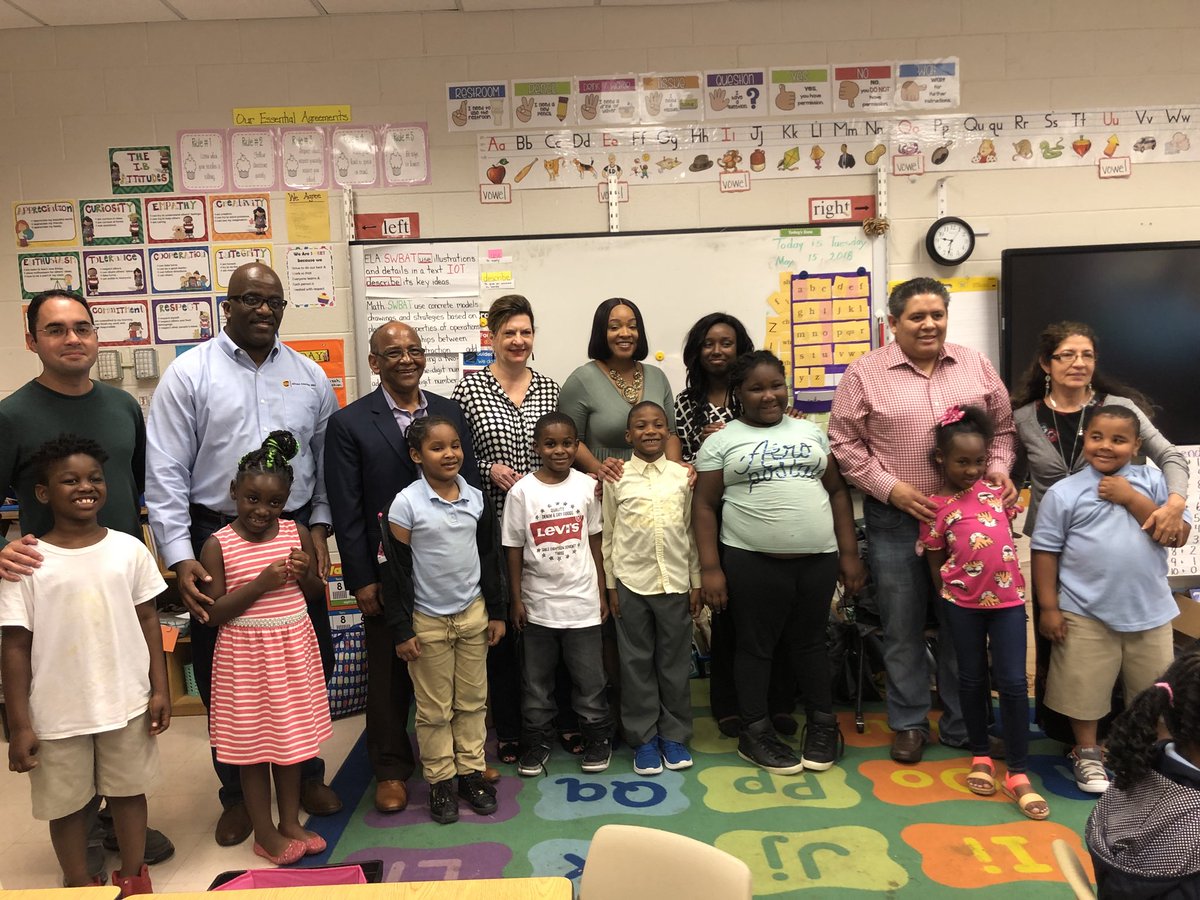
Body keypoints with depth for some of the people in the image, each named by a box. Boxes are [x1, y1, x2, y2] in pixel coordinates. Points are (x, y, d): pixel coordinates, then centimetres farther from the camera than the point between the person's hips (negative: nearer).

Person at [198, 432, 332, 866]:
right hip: (246, 654, -3)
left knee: (291, 737, 15)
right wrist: (260, 584, -23)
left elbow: (317, 594, 8)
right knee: (253, 743, 9)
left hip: (294, 648, 3)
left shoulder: (297, 534, -2)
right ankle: (264, 832, 27)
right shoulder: (218, 545, -11)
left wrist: (307, 574, -14)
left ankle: (291, 822, 32)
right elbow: (213, 612, -12)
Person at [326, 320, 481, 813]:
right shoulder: (348, 423, -6)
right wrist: (361, 580, -9)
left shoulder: (450, 411, 4)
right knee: (389, 675, 12)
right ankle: (391, 768, 30)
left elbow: (470, 487, 6)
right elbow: (346, 510, -7)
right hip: (389, 573, -3)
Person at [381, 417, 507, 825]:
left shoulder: (476, 498, -1)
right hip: (427, 621, -3)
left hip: (472, 614, 4)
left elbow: (490, 557, 8)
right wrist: (401, 630, -9)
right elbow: (397, 570, -10)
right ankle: (440, 780, 24)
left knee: (473, 701, 14)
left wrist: (497, 611, 8)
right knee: (434, 709, 9)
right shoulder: (406, 503, -13)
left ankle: (472, 772, 28)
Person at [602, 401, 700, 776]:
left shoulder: (683, 476, 3)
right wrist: (610, 585, 1)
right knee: (637, 663, 7)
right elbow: (607, 535, 3)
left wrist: (696, 582, 5)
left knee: (675, 661, 9)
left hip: (676, 583, 1)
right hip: (631, 583, -1)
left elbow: (692, 532, 6)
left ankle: (674, 735, 24)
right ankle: (644, 739, 20)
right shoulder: (616, 478, -1)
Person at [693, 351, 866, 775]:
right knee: (756, 646, 8)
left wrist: (849, 553, 7)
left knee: (809, 641, 15)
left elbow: (837, 491, 12)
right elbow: (704, 505, -2)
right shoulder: (721, 441, 1)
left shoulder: (810, 432, 11)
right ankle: (755, 733, 22)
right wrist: (710, 568, -9)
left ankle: (822, 726, 30)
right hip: (752, 562, -3)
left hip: (818, 559, 3)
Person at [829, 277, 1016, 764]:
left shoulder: (976, 365, 7)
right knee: (902, 627, 8)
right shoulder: (864, 372, -3)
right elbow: (845, 443, -4)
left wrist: (999, 468, -5)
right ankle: (908, 723, 24)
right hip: (896, 519, -2)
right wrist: (891, 488, -11)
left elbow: (1002, 427, 13)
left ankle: (962, 723, 27)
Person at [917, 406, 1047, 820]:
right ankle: (980, 755, 29)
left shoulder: (995, 490, 3)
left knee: (1013, 682, -1)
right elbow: (935, 563, 0)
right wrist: (949, 601, 2)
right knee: (973, 678, 11)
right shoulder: (936, 507, -6)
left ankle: (1018, 773, 8)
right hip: (963, 603, -2)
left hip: (1008, 598, 2)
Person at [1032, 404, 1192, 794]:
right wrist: (1048, 607, -8)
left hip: (1150, 612, 3)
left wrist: (1133, 499, -14)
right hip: (1086, 614, -2)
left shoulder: (1152, 481, 0)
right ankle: (1087, 753, 30)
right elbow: (1045, 551, -6)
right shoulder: (1064, 492, -7)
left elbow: (1179, 534, -6)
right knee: (1085, 689, 9)